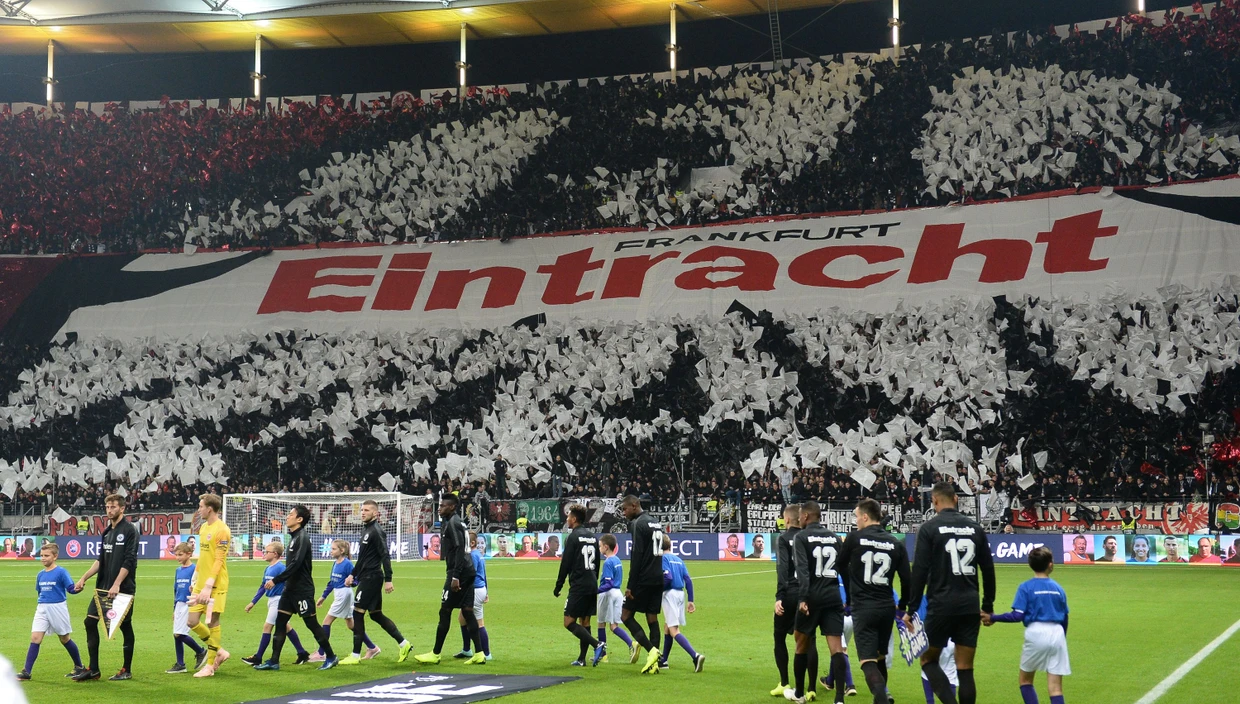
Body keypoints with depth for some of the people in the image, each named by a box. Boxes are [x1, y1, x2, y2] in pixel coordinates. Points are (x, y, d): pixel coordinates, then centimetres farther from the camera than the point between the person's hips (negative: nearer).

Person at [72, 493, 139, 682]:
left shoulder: (130, 530, -7)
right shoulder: (106, 532, 14)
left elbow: (129, 561, -15)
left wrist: (117, 585, -21)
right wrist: (84, 578, 11)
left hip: (124, 588, -7)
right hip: (104, 587, 7)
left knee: (125, 626, 1)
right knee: (90, 621, 0)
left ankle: (127, 670, 10)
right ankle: (93, 669, 6)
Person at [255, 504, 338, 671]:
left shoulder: (302, 538, -16)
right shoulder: (294, 537, 12)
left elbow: (295, 564, -24)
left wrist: (276, 580, -22)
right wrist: (279, 580, 16)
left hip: (302, 590, -9)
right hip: (291, 588, 9)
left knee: (311, 623, -2)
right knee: (280, 622, 5)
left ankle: (331, 657, 10)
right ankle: (274, 661, 7)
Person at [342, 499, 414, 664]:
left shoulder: (376, 531, -13)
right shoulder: (366, 529, 15)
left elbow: (385, 556, -19)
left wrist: (388, 580, -23)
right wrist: (353, 574, 22)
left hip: (371, 578, -10)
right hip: (366, 577, 10)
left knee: (358, 613, -7)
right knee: (376, 614, 12)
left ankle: (355, 655, -2)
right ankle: (403, 644, 16)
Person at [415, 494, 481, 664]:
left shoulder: (452, 523, -12)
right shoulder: (457, 522, 18)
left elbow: (460, 550, -20)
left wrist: (455, 577, -23)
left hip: (459, 573, -9)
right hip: (468, 572, 9)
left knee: (445, 611, -2)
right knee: (467, 611, 8)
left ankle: (435, 654, 4)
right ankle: (479, 654, 5)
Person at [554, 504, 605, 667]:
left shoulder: (573, 537, -10)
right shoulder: (593, 537, 13)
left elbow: (565, 564, -11)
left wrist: (558, 585, -4)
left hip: (578, 586, -8)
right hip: (592, 586, 8)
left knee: (569, 622, -6)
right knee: (585, 622, 12)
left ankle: (597, 645, -20)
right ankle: (582, 659, 12)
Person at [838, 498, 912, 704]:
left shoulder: (854, 538, -5)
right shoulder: (896, 544, 2)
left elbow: (842, 567, 12)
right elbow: (907, 579, 1)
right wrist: (903, 606, 17)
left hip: (862, 608, -4)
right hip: (887, 608, 4)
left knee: (868, 661, -8)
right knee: (880, 658, 22)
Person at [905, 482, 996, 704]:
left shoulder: (929, 528, -4)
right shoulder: (975, 528, 8)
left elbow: (920, 571, -9)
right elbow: (988, 569, 11)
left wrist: (911, 609, -4)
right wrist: (988, 607, 19)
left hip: (941, 605, -4)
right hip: (970, 607, 4)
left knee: (928, 660, 11)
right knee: (965, 670, 7)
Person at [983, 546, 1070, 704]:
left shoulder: (1026, 588, -3)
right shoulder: (1058, 589, 9)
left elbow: (1017, 616, -10)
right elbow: (1064, 619, 15)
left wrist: (993, 618, -3)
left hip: (1036, 633, -3)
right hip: (1057, 634, 3)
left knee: (1025, 680, 16)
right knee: (1055, 686, 2)